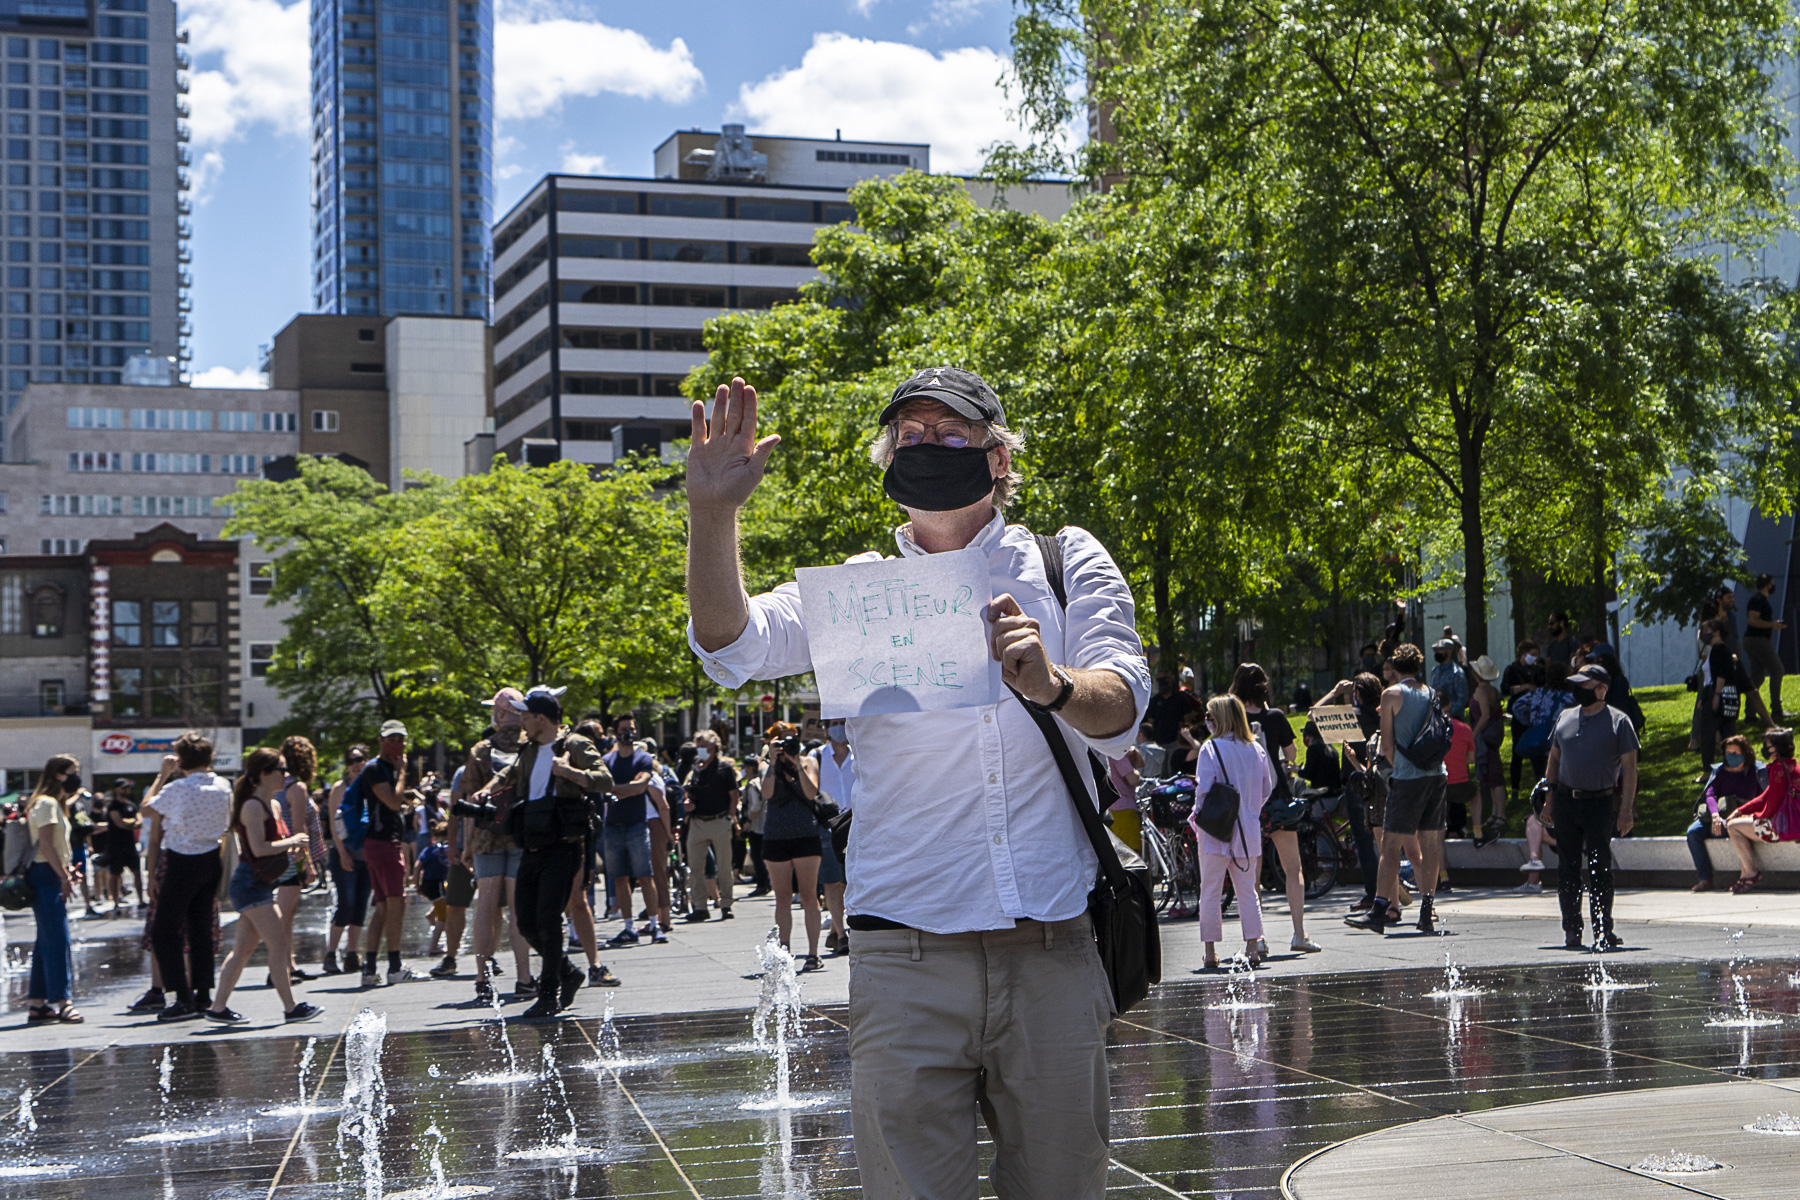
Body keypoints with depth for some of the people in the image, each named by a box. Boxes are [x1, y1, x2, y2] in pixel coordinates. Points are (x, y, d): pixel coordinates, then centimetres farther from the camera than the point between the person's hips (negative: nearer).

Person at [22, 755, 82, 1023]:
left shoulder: (54, 804, 20)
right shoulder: (47, 803, -11)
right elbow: (46, 844, -20)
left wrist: (66, 870, 12)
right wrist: (63, 876, -22)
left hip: (52, 875, 11)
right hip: (46, 876, -11)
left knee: (47, 941, 11)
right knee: (58, 940, -13)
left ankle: (37, 1003, 14)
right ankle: (62, 1001, -15)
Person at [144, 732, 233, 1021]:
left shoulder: (176, 789, -18)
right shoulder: (223, 786, 0)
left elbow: (146, 808, -3)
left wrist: (162, 775, 2)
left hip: (183, 863, -6)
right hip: (212, 860, 6)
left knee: (165, 933, -1)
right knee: (201, 928, 15)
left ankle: (184, 1000, -8)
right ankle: (203, 994, 18)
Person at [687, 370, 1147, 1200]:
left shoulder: (1066, 563, 9)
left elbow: (1118, 710, -6)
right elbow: (734, 648, -7)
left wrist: (1053, 686, -29)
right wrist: (712, 515, -23)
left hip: (1053, 947, 1)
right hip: (905, 959, 0)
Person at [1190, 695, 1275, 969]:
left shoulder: (1211, 748, -10)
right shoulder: (1256, 749, 5)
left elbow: (1204, 790, -14)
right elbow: (1267, 790, 9)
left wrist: (1198, 815, 2)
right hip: (1248, 830, 4)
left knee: (1210, 891, 3)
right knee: (1247, 890, 10)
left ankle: (1211, 953, 3)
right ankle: (1253, 946, 5)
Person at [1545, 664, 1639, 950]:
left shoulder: (1618, 722, -1)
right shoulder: (1564, 718, 12)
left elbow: (1630, 767, -4)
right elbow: (1553, 760, 19)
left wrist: (1626, 809, -11)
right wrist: (1549, 799, 11)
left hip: (1600, 804, -4)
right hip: (1566, 802, 4)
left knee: (1600, 870, -3)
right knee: (1567, 869, 4)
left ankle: (1603, 931, 5)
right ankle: (1571, 930, 11)